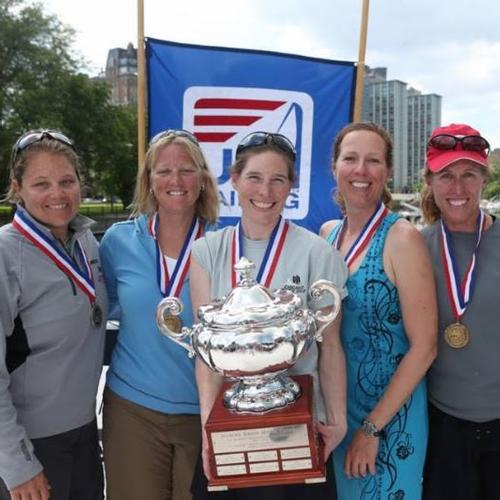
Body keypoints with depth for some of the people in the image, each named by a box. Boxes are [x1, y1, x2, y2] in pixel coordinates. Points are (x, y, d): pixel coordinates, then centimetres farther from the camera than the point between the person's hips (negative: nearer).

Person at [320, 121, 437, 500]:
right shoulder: (328, 233, 1)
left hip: (389, 411, -5)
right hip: (332, 404, 5)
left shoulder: (401, 238, -16)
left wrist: (373, 427, -15)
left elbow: (424, 347, -17)